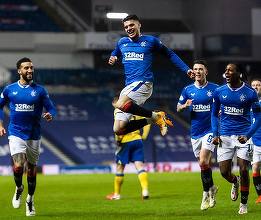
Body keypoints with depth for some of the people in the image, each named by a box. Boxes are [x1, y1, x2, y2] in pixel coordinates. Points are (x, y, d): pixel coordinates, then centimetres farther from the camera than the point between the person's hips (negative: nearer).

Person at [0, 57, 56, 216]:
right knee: (18, 165, -18)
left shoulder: (39, 90, 0)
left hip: (34, 135, 1)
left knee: (32, 168, 9)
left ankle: (30, 200, 27)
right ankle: (19, 189, 13)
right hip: (16, 133, -1)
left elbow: (51, 108, 2)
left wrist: (50, 115, -21)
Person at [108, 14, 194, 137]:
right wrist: (112, 60, 8)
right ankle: (152, 120, 11)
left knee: (120, 105, -36)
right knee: (118, 129, -5)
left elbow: (170, 54, 13)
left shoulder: (150, 41, 4)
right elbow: (114, 55, 33)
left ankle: (155, 116, -16)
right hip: (128, 86, 6)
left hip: (143, 83, -6)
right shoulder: (122, 42, 16)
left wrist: (186, 69, 4)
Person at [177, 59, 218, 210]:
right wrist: (185, 106, -10)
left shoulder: (215, 89, -2)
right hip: (195, 133, 4)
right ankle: (211, 188, 30)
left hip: (210, 131, -4)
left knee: (203, 161, -17)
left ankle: (207, 193, -3)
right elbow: (178, 108, 13)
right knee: (205, 164, 10)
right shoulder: (187, 90, 6)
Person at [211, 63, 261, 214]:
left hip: (243, 135, -3)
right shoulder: (219, 92, 3)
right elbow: (214, 114, 14)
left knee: (244, 170, -7)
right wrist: (215, 134, 1)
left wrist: (247, 135, -15)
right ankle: (235, 182, 37)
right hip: (225, 136, 3)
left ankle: (244, 204, 11)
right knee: (224, 172, -1)